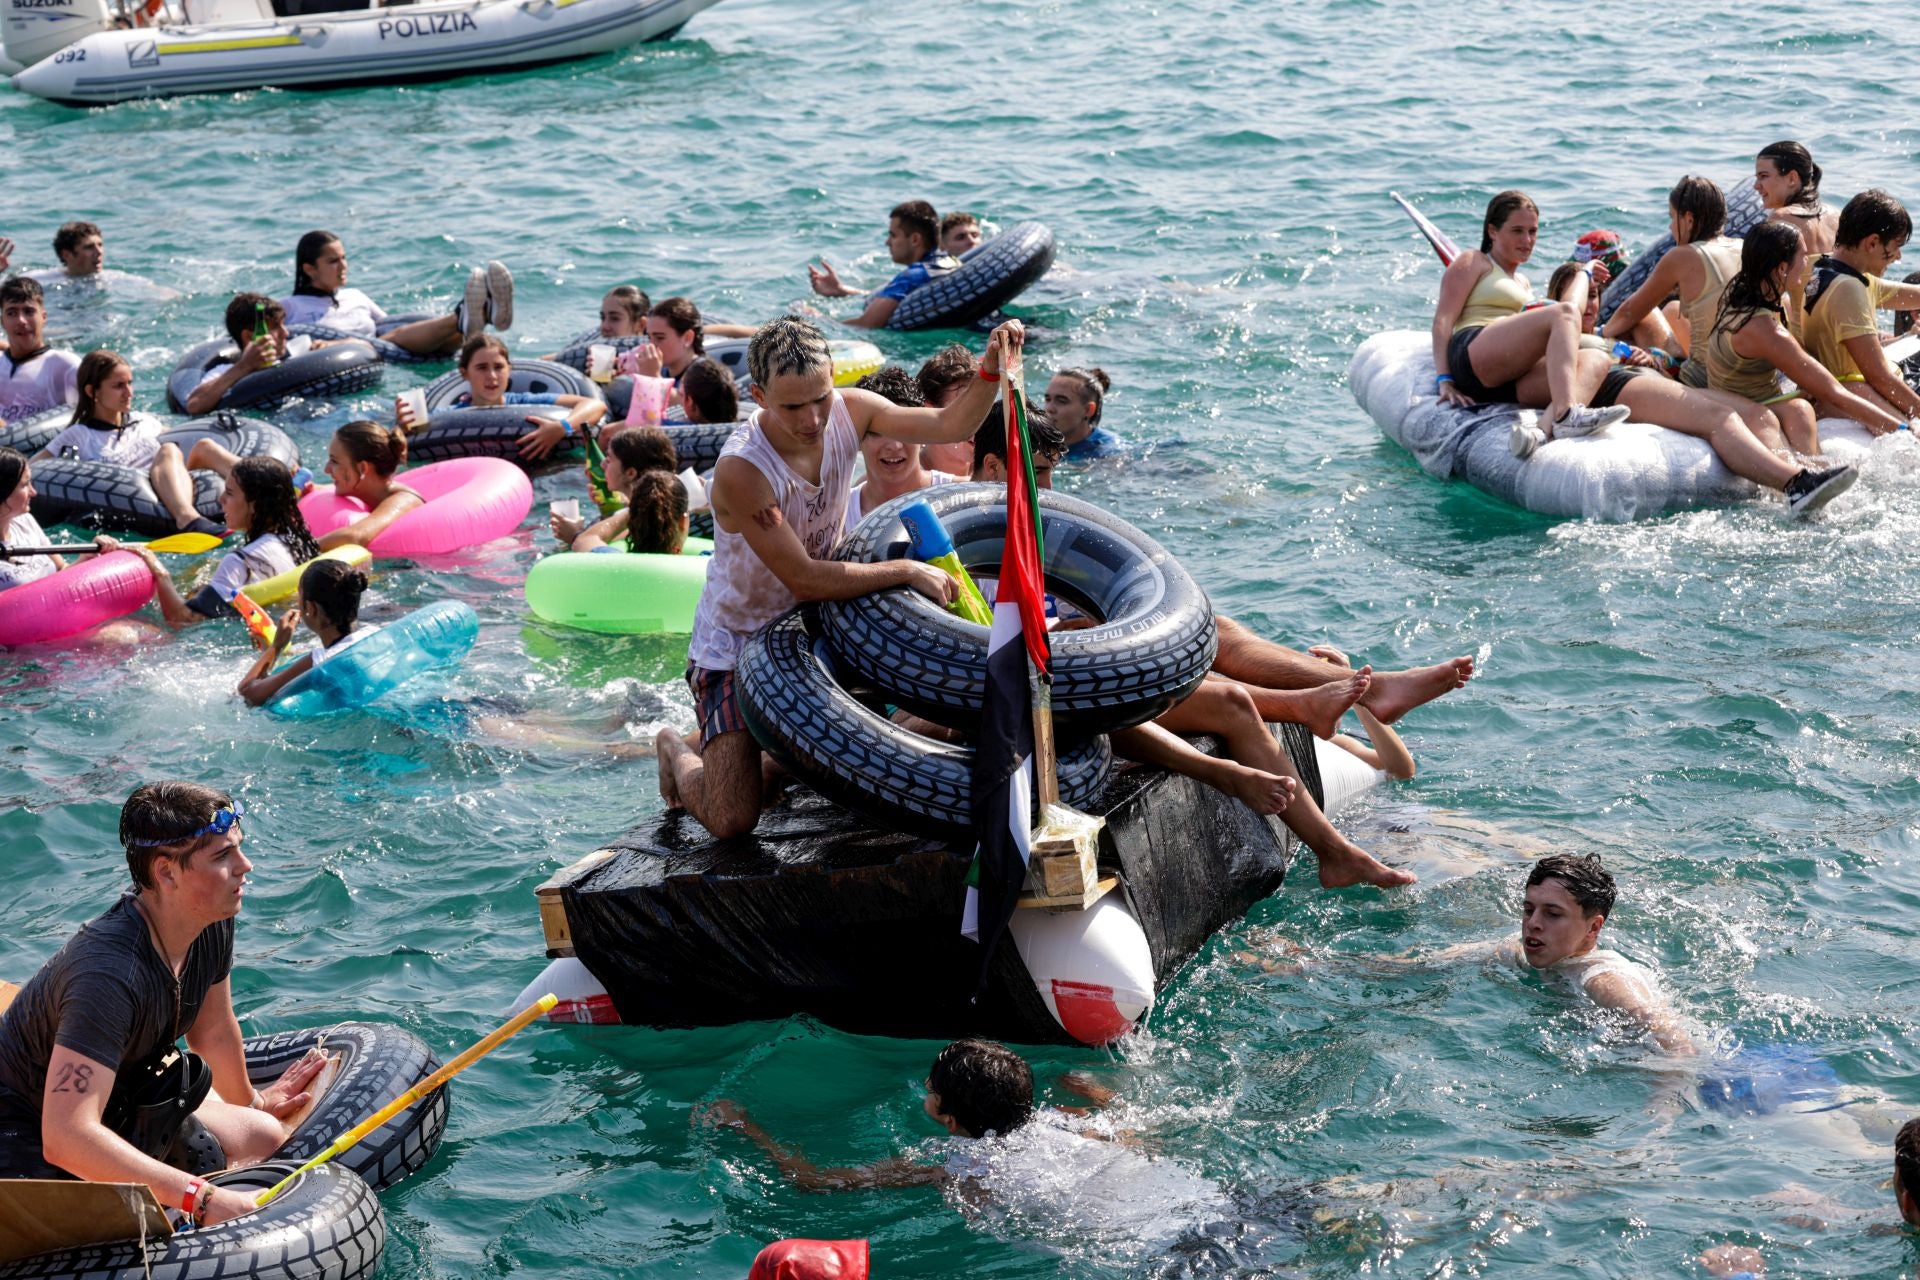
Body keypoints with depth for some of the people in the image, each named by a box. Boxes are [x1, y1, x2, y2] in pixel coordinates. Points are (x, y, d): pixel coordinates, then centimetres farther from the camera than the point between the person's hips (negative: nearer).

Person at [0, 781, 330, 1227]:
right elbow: (64, 1138, -45)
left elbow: (213, 1031, 12)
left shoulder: (212, 925, -11)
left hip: (120, 1101, 9)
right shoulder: (109, 972, -37)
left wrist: (250, 1103, 30)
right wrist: (202, 1199, -46)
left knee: (264, 1137, 6)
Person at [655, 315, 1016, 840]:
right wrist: (906, 571, -25)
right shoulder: (740, 470, -33)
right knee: (732, 821, -12)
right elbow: (804, 579, -29)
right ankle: (677, 751, 23)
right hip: (735, 644, -6)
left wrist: (992, 368, -27)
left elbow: (950, 425, -8)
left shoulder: (848, 410, -13)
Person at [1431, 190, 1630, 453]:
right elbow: (1443, 320, 4)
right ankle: (1565, 415, -47)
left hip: (1509, 386, 7)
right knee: (1565, 312, -23)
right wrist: (1444, 380, -10)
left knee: (1596, 360, -19)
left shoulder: (1523, 284, 40)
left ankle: (1549, 421, -51)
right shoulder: (1473, 263, 17)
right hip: (1472, 356, -7)